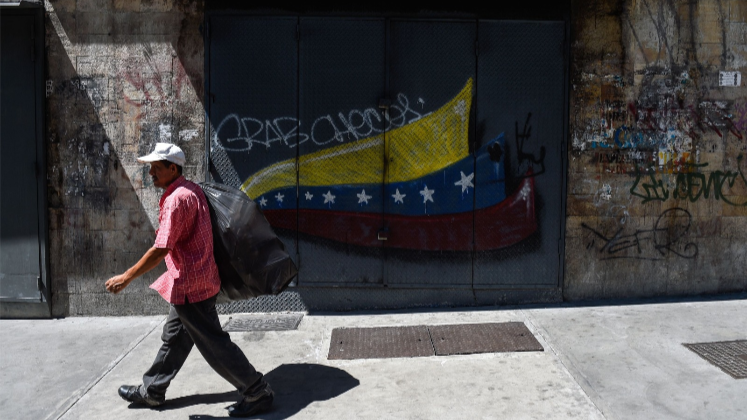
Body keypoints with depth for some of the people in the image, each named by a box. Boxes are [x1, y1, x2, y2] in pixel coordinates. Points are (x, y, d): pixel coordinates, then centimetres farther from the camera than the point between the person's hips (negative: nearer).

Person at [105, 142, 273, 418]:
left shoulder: (176, 199, -21)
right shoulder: (191, 190, 9)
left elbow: (160, 250, -24)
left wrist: (126, 277, -16)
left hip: (190, 286, -10)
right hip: (192, 282, 10)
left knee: (213, 343, -2)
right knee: (173, 337, 21)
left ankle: (258, 394, 7)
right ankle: (151, 392, 38)